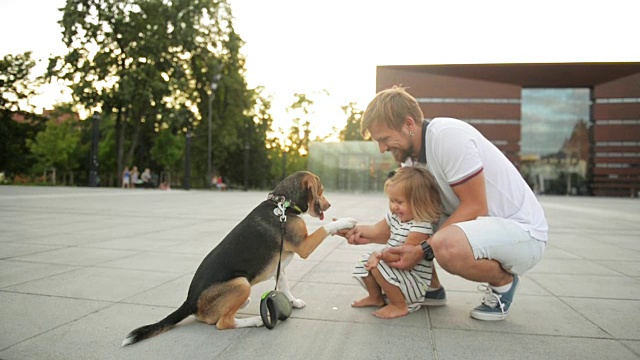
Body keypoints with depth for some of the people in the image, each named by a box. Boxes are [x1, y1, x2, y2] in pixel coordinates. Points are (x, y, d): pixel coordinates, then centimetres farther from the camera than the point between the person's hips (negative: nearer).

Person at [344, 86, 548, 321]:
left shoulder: (448, 135, -22)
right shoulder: (411, 156, 3)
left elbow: (475, 207, -24)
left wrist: (421, 249, -24)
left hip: (522, 231, -8)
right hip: (476, 225, 8)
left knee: (446, 245, -35)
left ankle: (504, 282, -5)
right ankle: (431, 287, 17)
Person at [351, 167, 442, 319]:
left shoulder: (421, 226, -26)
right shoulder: (395, 216, 1)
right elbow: (377, 230, 14)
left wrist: (381, 254, -36)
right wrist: (354, 228, 6)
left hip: (415, 280, -9)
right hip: (397, 268, 9)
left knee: (378, 265, -26)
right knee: (366, 260, 8)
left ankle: (400, 306, -7)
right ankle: (376, 297, 28)